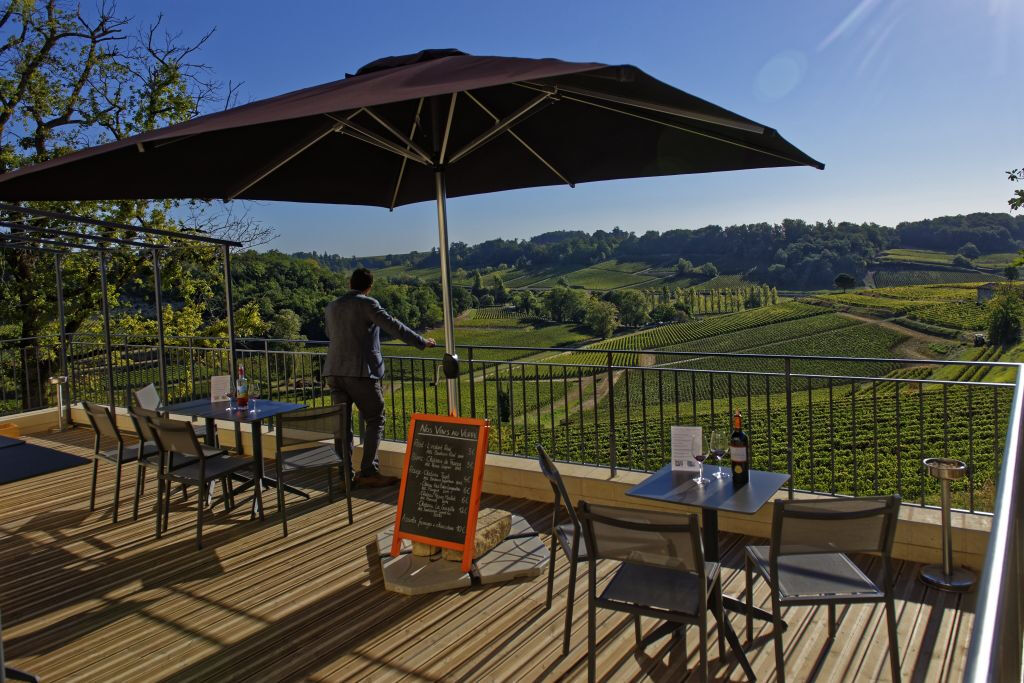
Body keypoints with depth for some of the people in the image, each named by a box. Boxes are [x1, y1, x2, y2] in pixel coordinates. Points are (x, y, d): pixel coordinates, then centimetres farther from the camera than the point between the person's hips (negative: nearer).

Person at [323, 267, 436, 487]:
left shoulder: (331, 307, 14)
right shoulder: (367, 304, -6)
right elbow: (394, 326, -9)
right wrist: (422, 343, -1)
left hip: (334, 371, 7)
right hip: (360, 372, -6)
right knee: (375, 420, 2)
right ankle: (368, 472, -3)